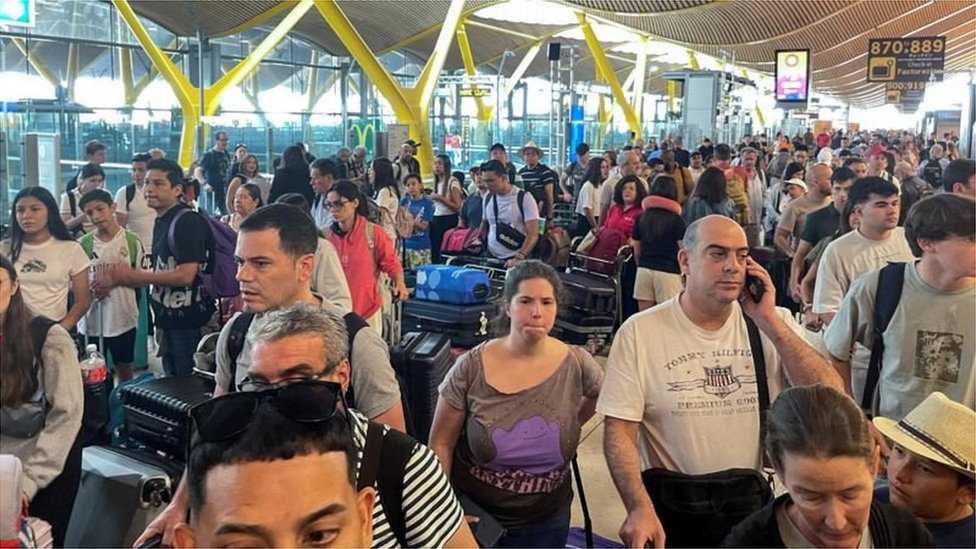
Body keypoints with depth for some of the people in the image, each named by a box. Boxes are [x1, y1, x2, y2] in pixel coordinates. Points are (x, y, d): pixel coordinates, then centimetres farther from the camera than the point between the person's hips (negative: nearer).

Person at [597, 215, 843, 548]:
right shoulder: (639, 332, -10)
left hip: (754, 503, 3)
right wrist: (640, 508, -24)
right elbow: (619, 430, -12)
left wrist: (769, 322, -17)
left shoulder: (776, 324, -1)